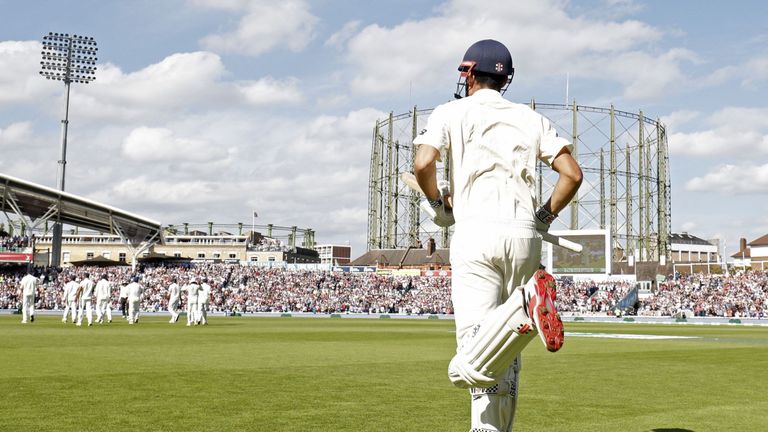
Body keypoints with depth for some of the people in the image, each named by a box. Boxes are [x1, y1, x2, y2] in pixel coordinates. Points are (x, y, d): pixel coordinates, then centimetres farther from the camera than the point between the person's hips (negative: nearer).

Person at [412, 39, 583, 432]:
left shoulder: (452, 112, 9)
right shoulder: (531, 118, 18)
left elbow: (423, 163, -8)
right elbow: (572, 174, 8)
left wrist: (438, 204, 10)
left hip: (476, 234, -4)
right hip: (525, 238, 4)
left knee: (470, 368, -15)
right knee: (505, 360, 15)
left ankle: (522, 307, -41)